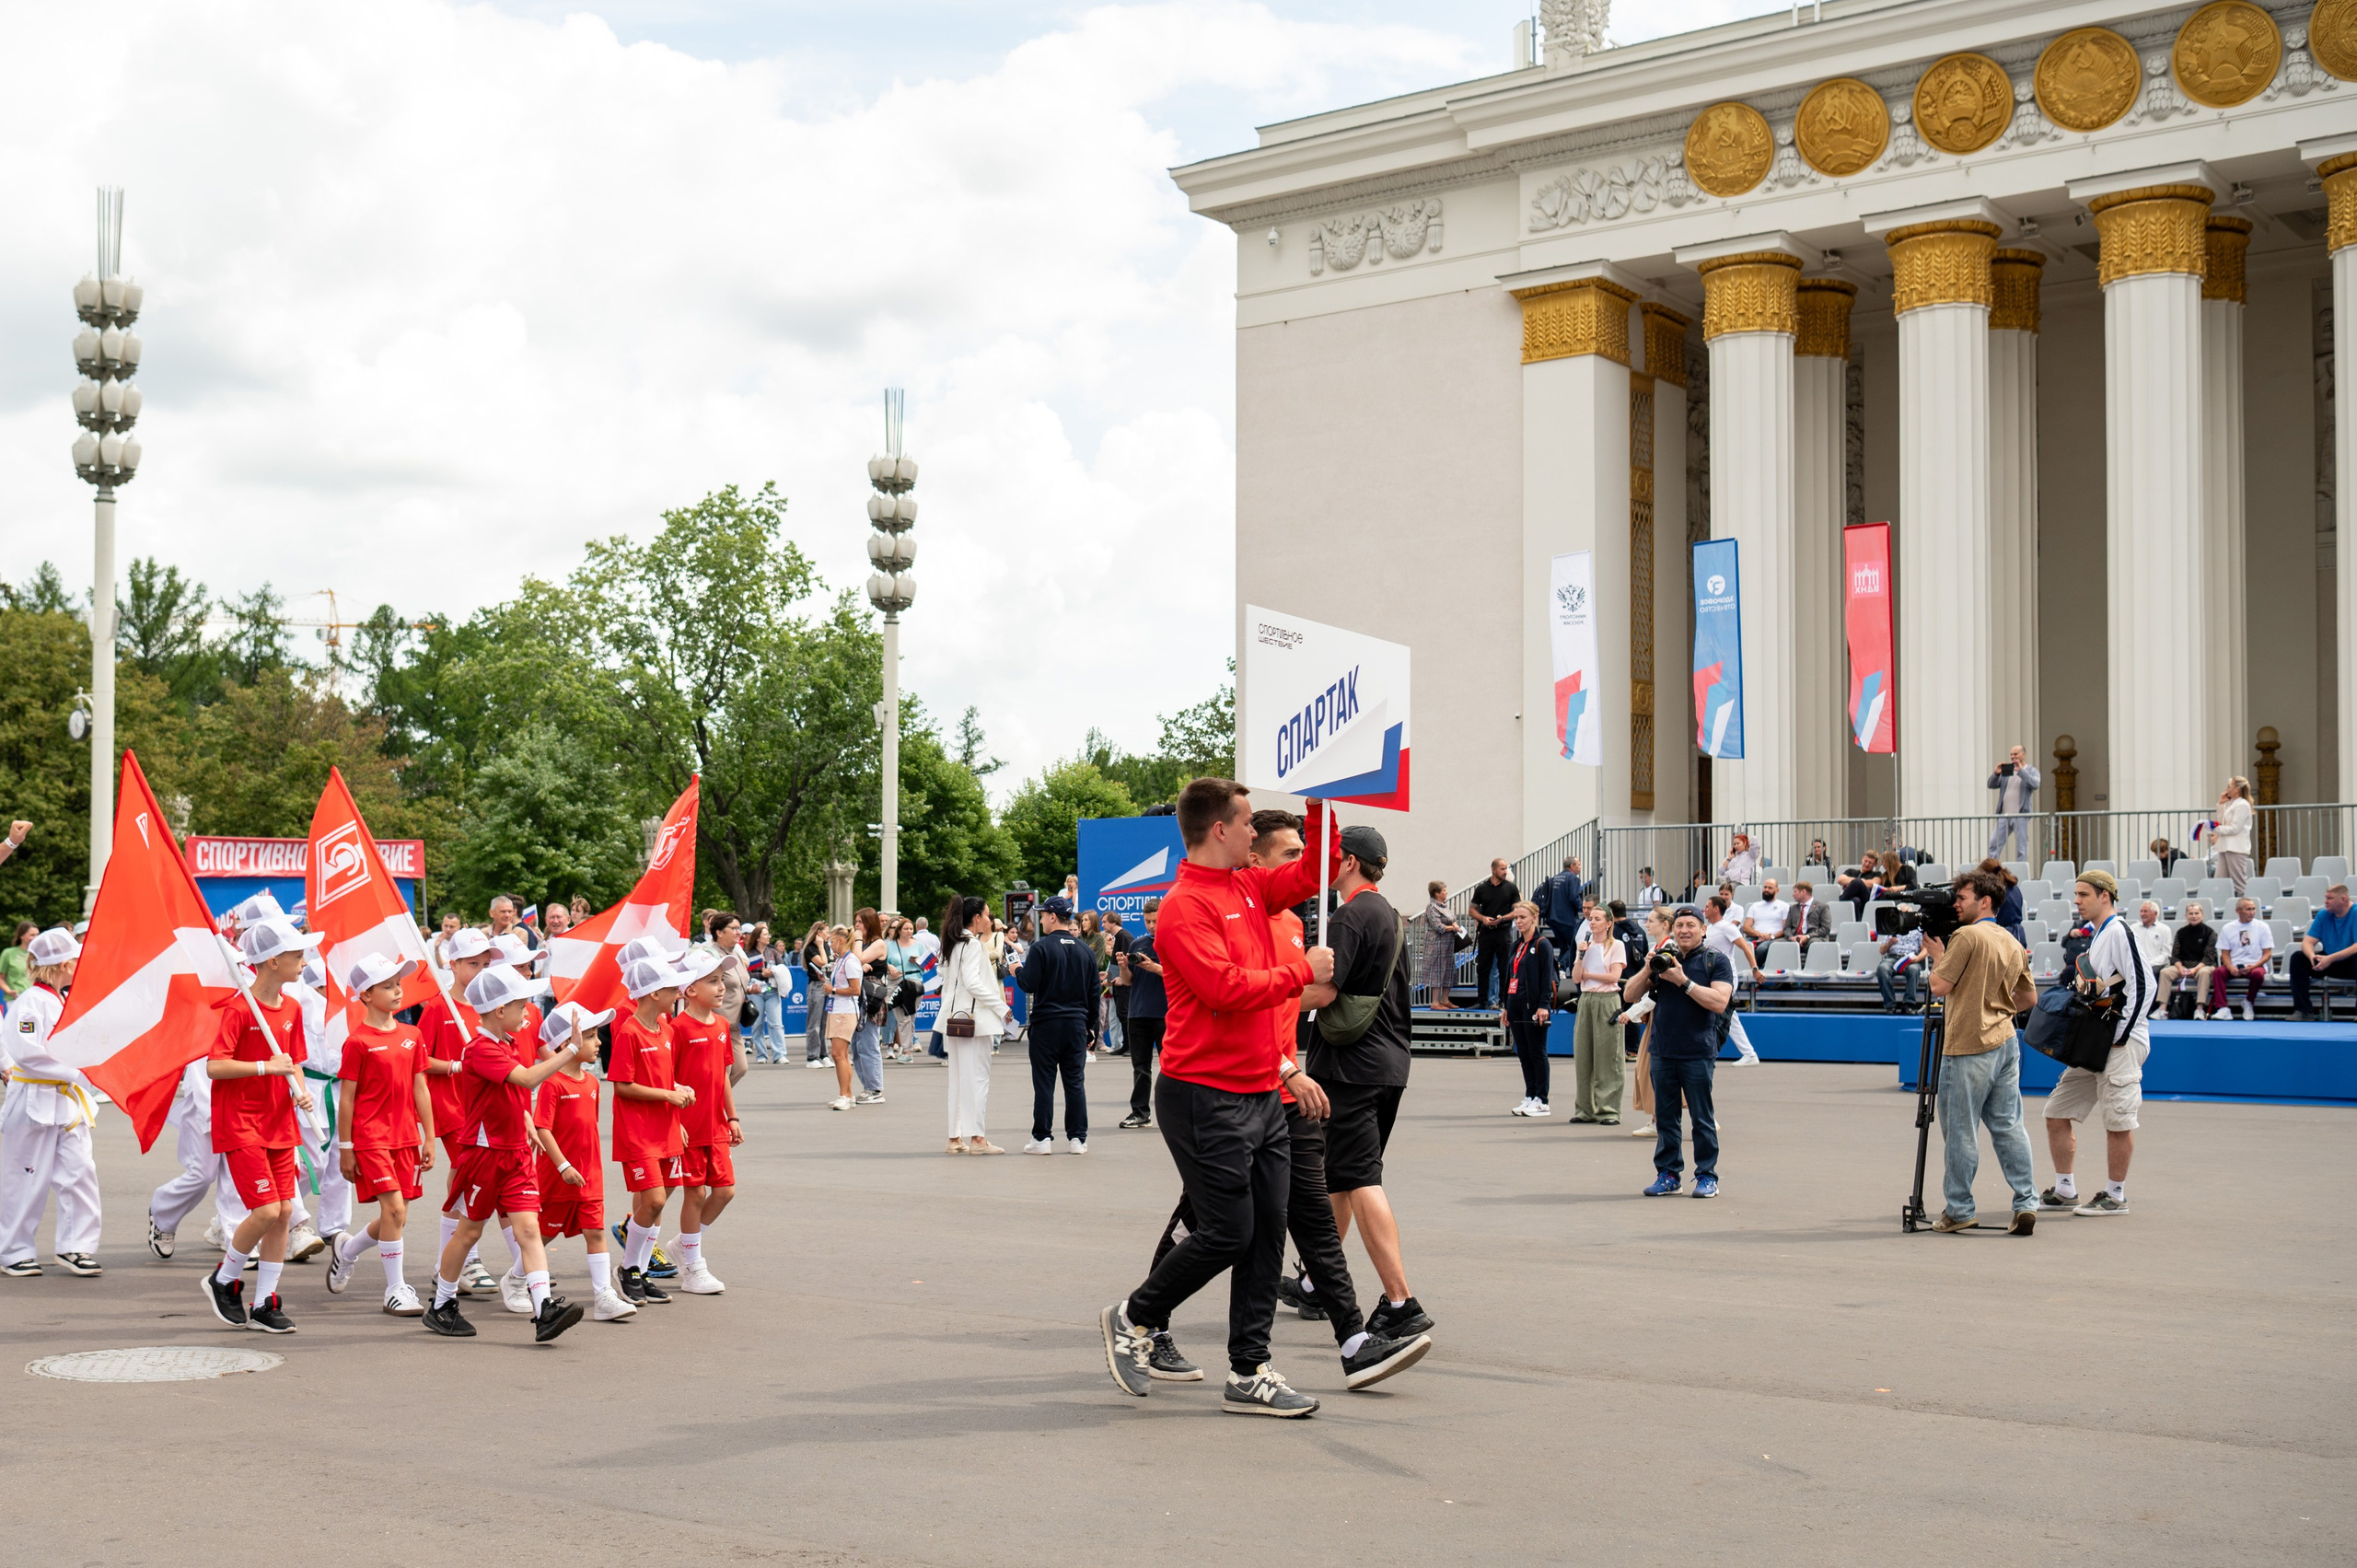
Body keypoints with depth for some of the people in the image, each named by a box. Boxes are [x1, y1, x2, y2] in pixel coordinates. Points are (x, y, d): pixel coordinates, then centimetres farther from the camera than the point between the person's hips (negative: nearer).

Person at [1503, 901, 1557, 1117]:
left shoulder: (1543, 944, -7)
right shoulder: (1517, 945, 16)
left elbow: (1547, 977, -12)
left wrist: (1543, 1006, -18)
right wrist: (1507, 1006, 18)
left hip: (1534, 1006, -8)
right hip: (1517, 1006, 8)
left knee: (1537, 1053, -3)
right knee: (1524, 1054, 9)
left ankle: (1541, 1100, 1)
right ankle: (1529, 1097, 15)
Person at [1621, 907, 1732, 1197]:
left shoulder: (1716, 961, 0)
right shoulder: (1662, 957, 11)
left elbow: (1719, 1002, -14)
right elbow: (1629, 995, 10)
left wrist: (1683, 980, -16)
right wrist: (1648, 969, -6)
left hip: (1697, 1052, -4)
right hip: (1662, 1050, 4)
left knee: (1702, 1117, -1)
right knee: (1665, 1116, 8)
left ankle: (1707, 1177, 6)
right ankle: (1668, 1173, 16)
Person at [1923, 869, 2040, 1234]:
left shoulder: (1967, 936, -12)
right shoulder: (2013, 944, 13)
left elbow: (1939, 986, -12)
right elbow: (2029, 998, 20)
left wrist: (1936, 955, 4)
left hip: (1969, 1047, -7)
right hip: (2006, 1043, 8)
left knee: (1960, 1129, 1)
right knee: (2008, 1126, 8)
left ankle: (1959, 1210, 7)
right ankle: (2026, 1204, 3)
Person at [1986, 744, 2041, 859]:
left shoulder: (2032, 771, 7)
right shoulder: (2006, 770, 17)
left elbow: (2035, 785, -12)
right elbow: (1991, 785, 12)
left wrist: (2021, 771, -15)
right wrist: (1996, 773, -7)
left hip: (2020, 815, -4)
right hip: (2003, 815, 4)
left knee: (2021, 848, -4)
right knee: (1994, 845, -2)